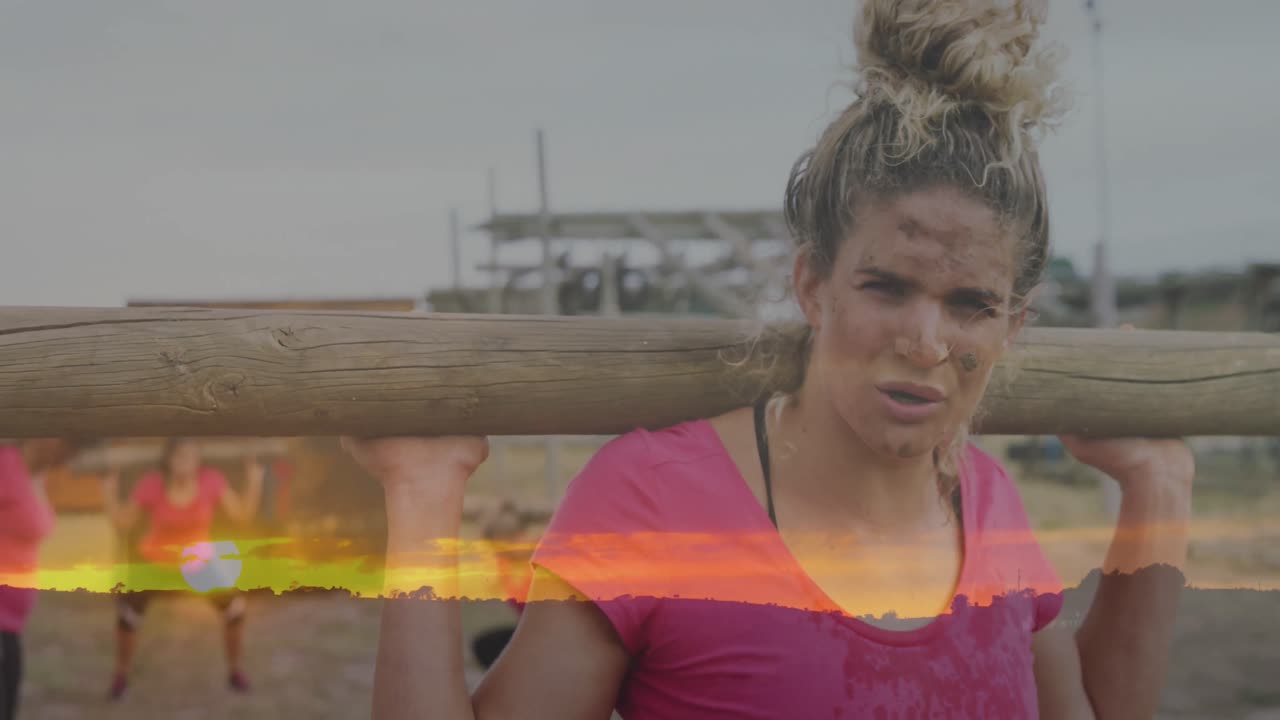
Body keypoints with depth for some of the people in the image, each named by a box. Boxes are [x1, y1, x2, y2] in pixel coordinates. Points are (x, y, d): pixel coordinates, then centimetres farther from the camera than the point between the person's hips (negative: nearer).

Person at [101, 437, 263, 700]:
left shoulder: (211, 480, -19)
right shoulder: (151, 484, -22)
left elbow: (242, 516, -14)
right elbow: (123, 525, -14)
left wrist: (254, 482, -25)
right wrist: (111, 496, -28)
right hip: (156, 562, -1)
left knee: (234, 604, -12)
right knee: (128, 611, -13)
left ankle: (235, 671, 10)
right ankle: (121, 675, 13)